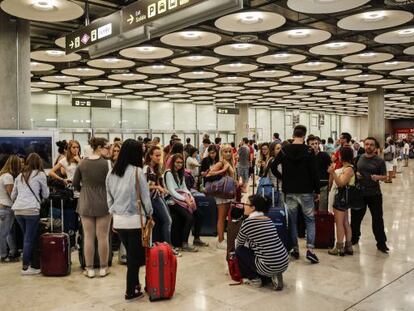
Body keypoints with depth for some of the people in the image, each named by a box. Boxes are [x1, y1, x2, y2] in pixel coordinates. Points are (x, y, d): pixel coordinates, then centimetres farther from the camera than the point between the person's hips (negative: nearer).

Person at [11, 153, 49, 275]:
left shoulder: (19, 176, 18)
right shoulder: (40, 174, 3)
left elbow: (13, 196, 23)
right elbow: (45, 194, 8)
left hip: (17, 210, 6)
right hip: (31, 210, -6)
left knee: (28, 237, 13)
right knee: (29, 239, 2)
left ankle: (35, 264, 19)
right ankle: (26, 267, 7)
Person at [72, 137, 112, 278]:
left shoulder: (82, 163, -1)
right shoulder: (107, 163, -11)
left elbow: (75, 184, 5)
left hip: (86, 204, 3)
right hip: (103, 203, -3)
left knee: (88, 237, 9)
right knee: (103, 237, 6)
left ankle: (89, 269, 16)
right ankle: (103, 268, 16)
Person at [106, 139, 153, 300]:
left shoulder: (111, 173, 3)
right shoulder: (137, 171, -14)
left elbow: (109, 198, 11)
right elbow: (145, 197, -7)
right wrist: (149, 214, 7)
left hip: (118, 220, 6)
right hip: (135, 219, -5)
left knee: (130, 254, 18)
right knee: (135, 256, 6)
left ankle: (134, 284, 28)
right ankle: (131, 292, 15)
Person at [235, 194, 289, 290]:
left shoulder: (248, 222, -8)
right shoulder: (268, 220, 11)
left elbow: (239, 243, 11)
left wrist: (236, 250, 31)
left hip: (270, 266, -7)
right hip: (284, 263, 7)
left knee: (240, 251, 12)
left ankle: (254, 279, 15)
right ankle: (271, 276, 13)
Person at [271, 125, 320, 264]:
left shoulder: (284, 150, -1)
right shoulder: (309, 151, -8)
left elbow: (273, 166, -4)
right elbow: (314, 172, -10)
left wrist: (283, 178, 9)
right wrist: (317, 191, -1)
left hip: (289, 191, 2)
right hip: (305, 191, -2)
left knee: (292, 220, 13)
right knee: (310, 220, 9)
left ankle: (295, 249, 18)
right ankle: (310, 249, -3)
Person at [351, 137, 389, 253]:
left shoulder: (380, 161, -4)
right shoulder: (358, 158, 4)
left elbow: (385, 177, -3)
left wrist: (378, 177, -24)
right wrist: (355, 173, -8)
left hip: (374, 194, -3)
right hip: (359, 193, 3)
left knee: (378, 219, 3)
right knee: (356, 217, 13)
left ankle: (381, 243, 15)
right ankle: (354, 238, 32)